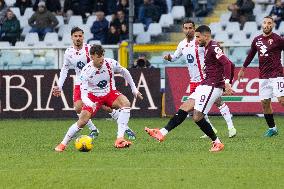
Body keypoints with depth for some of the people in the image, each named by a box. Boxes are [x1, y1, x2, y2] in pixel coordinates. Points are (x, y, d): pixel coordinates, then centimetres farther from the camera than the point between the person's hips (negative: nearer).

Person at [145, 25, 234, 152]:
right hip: (205, 85, 10)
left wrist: (227, 83, -31)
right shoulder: (208, 48, 17)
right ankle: (162, 132, 3)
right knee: (185, 108, 5)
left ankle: (217, 143, 1)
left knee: (197, 117, -10)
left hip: (212, 86, -10)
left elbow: (227, 63, -24)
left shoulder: (213, 47, -14)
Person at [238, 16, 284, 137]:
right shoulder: (257, 40, 11)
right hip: (263, 76, 5)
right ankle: (272, 128, 17)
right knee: (264, 102, 5)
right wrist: (243, 69, 32)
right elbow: (251, 54, 24)